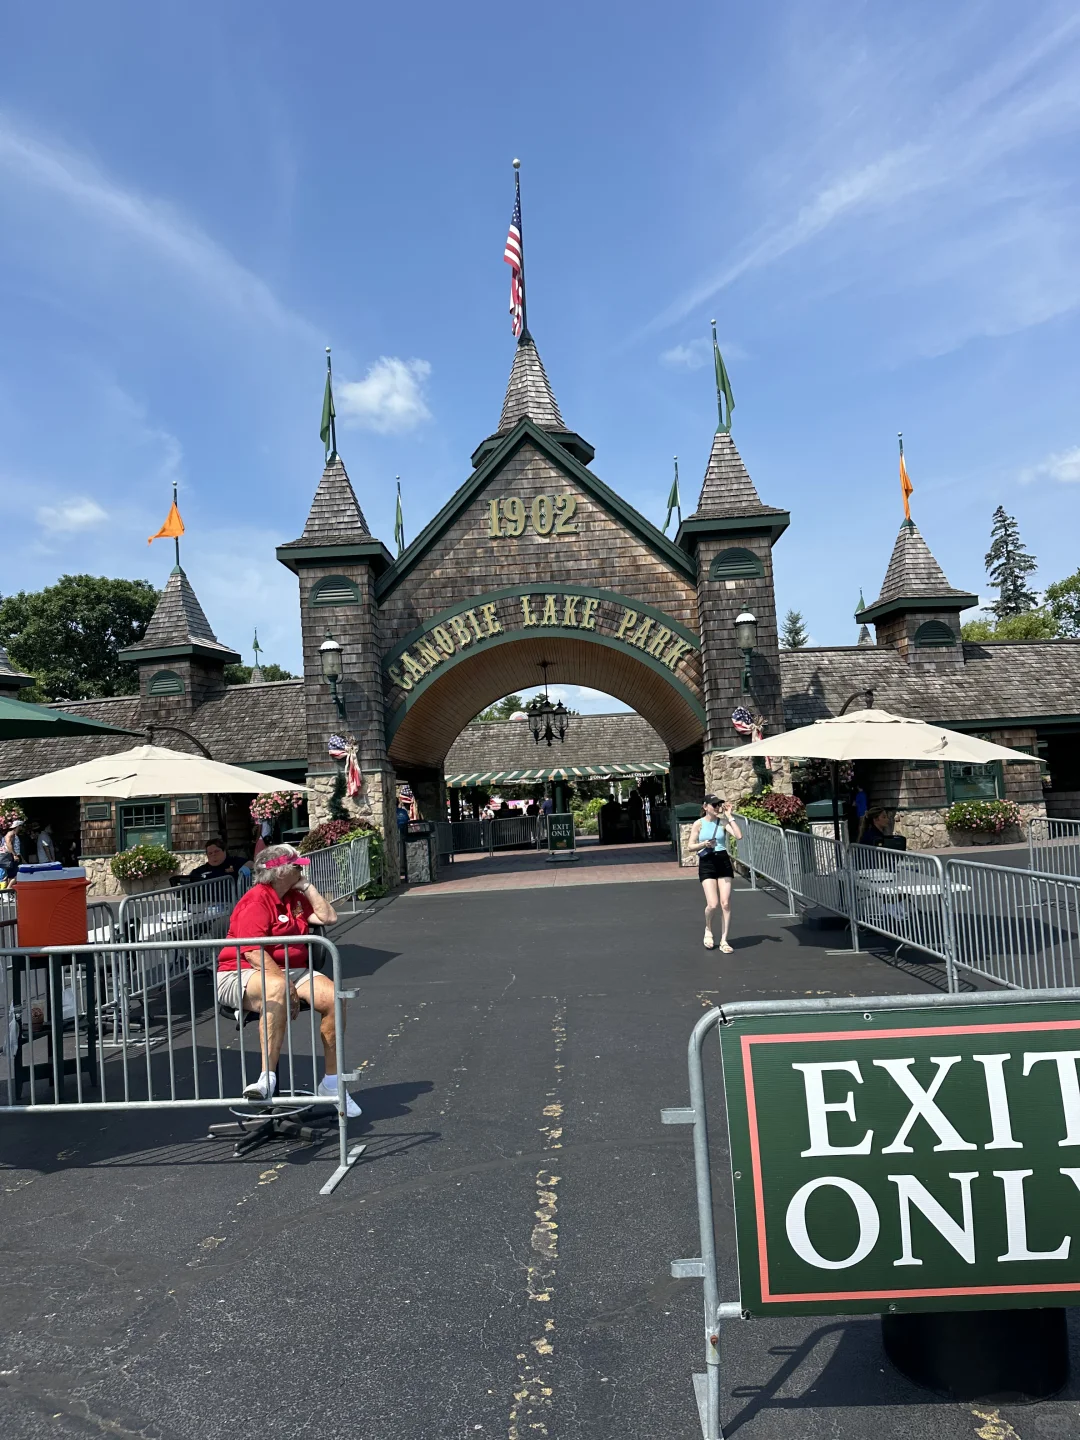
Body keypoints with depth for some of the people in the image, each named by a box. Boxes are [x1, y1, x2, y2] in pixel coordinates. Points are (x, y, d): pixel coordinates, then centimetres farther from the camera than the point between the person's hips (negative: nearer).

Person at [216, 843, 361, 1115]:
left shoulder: (296, 897, 15)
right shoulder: (256, 901, -12)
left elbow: (328, 917, 9)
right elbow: (253, 953, -22)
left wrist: (307, 885, 8)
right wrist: (286, 983, -28)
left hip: (291, 970, 7)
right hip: (242, 974, -7)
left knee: (333, 996, -19)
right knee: (277, 989, -42)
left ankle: (331, 1083, -8)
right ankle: (268, 1077, -39)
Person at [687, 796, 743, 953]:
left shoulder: (723, 822, 3)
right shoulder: (698, 824, -1)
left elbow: (739, 836, -12)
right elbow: (691, 846, 1)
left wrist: (729, 816, -10)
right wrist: (704, 844, -18)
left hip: (723, 862, 2)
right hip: (706, 863, -2)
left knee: (725, 904, -1)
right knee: (713, 904, -11)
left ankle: (723, 940, 11)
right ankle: (708, 931, 20)